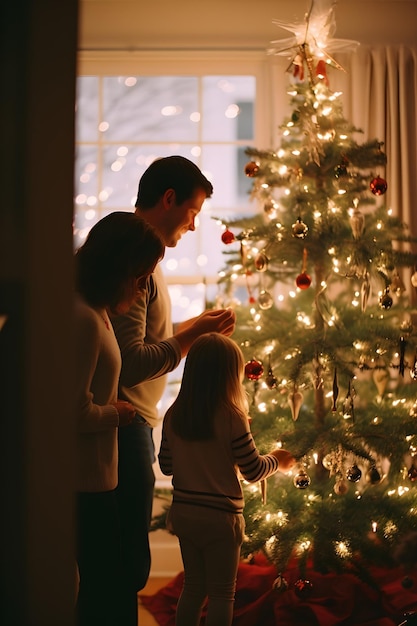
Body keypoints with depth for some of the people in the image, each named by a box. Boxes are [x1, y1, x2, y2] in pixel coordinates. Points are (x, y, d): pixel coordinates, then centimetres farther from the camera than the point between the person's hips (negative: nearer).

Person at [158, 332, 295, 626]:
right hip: (219, 517, -5)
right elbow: (253, 471, -11)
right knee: (221, 594, 8)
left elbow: (166, 465, 5)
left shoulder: (173, 416, -4)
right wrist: (276, 460, 9)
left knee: (193, 587, 19)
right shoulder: (232, 419, -18)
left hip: (183, 514, 5)